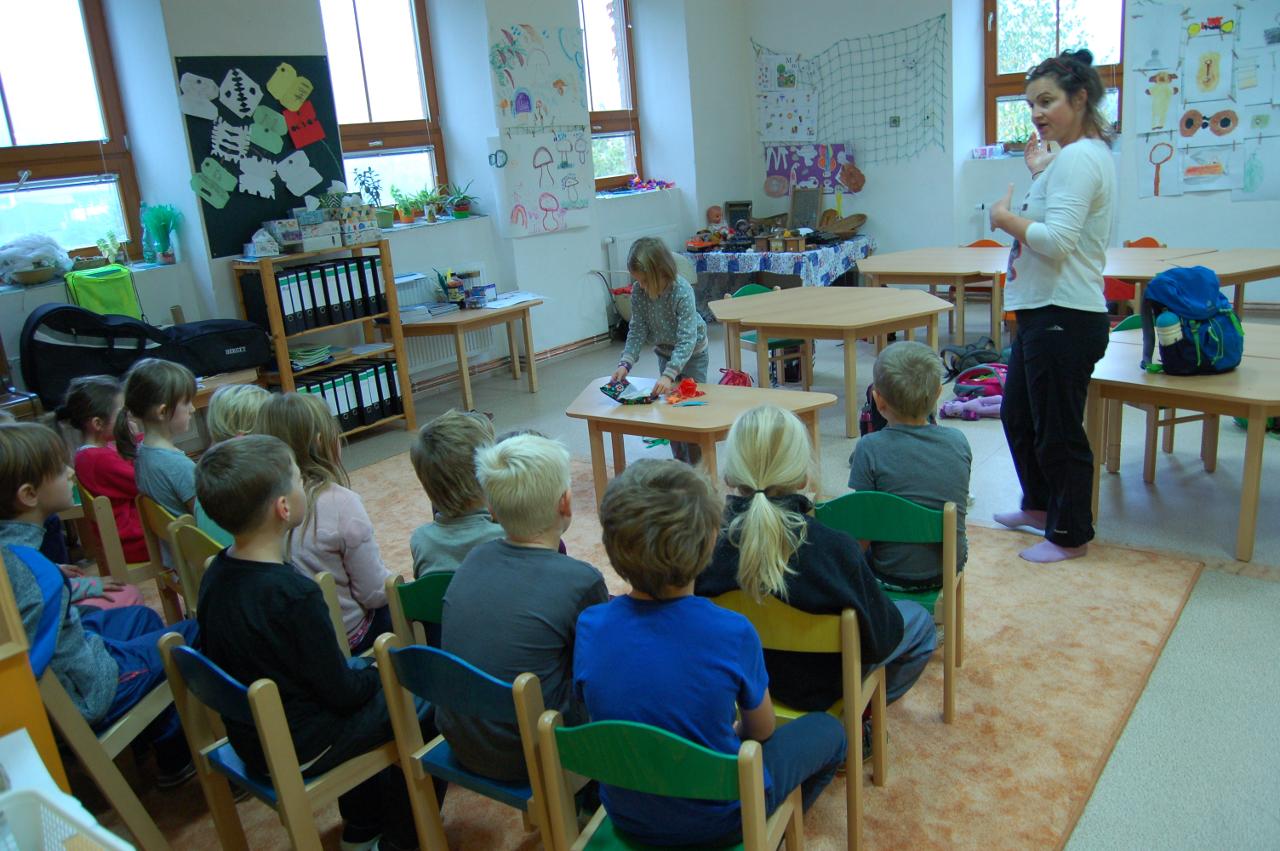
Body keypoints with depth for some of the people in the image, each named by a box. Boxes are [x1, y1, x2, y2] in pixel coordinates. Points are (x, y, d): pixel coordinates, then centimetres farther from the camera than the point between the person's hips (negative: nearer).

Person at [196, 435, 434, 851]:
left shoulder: (216, 571, -5)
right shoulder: (294, 594, -31)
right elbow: (342, 692, -21)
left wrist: (359, 670, 9)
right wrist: (377, 673, -1)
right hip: (299, 749, -8)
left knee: (364, 679, 27)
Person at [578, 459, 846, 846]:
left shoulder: (590, 626, -19)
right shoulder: (733, 633, -28)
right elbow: (761, 730, -9)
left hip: (626, 816, 4)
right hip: (717, 821, -3)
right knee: (827, 730, 20)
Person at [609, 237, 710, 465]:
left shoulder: (682, 292, -34)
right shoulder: (639, 292, -19)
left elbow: (687, 339, -37)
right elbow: (637, 330, -12)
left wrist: (669, 374, -46)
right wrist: (626, 362, -25)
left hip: (692, 352, -5)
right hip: (664, 351, 5)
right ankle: (680, 464, 24)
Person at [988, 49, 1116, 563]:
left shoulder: (1078, 158, -16)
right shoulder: (1084, 155, 17)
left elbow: (1056, 240, -25)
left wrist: (1005, 219, -11)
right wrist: (1039, 175, 18)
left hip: (1064, 317, -11)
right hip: (1045, 312, 11)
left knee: (1058, 430, 0)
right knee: (1017, 414, 22)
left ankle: (1071, 534, 16)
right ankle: (1040, 505, 39)